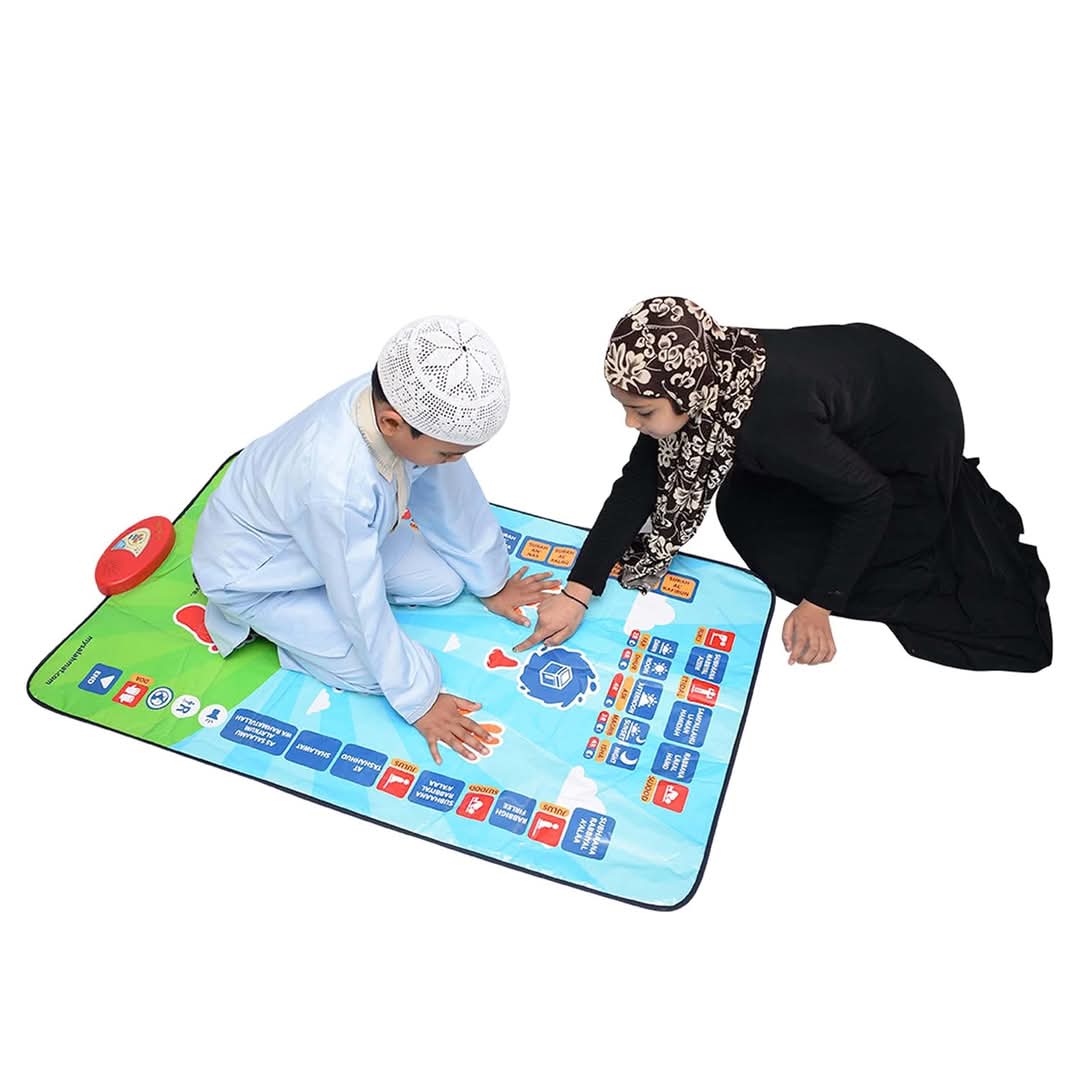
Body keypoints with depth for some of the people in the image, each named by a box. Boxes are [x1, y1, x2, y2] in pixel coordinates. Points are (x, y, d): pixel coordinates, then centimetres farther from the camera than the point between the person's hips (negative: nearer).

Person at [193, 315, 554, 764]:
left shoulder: (403, 399, -26)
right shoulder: (338, 484, -45)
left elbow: (452, 492, -8)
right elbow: (362, 609, -31)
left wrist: (491, 583, 5)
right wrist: (418, 702, -17)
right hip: (252, 573, -7)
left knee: (444, 582, 2)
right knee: (401, 671, -10)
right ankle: (249, 620, 6)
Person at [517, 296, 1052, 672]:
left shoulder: (771, 420, -43)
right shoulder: (698, 371, -22)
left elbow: (869, 499, -27)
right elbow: (640, 481, -15)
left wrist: (817, 605, -18)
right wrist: (577, 593, -18)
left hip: (913, 432, -6)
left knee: (790, 563, -3)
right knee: (744, 513, 9)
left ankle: (949, 507, 13)